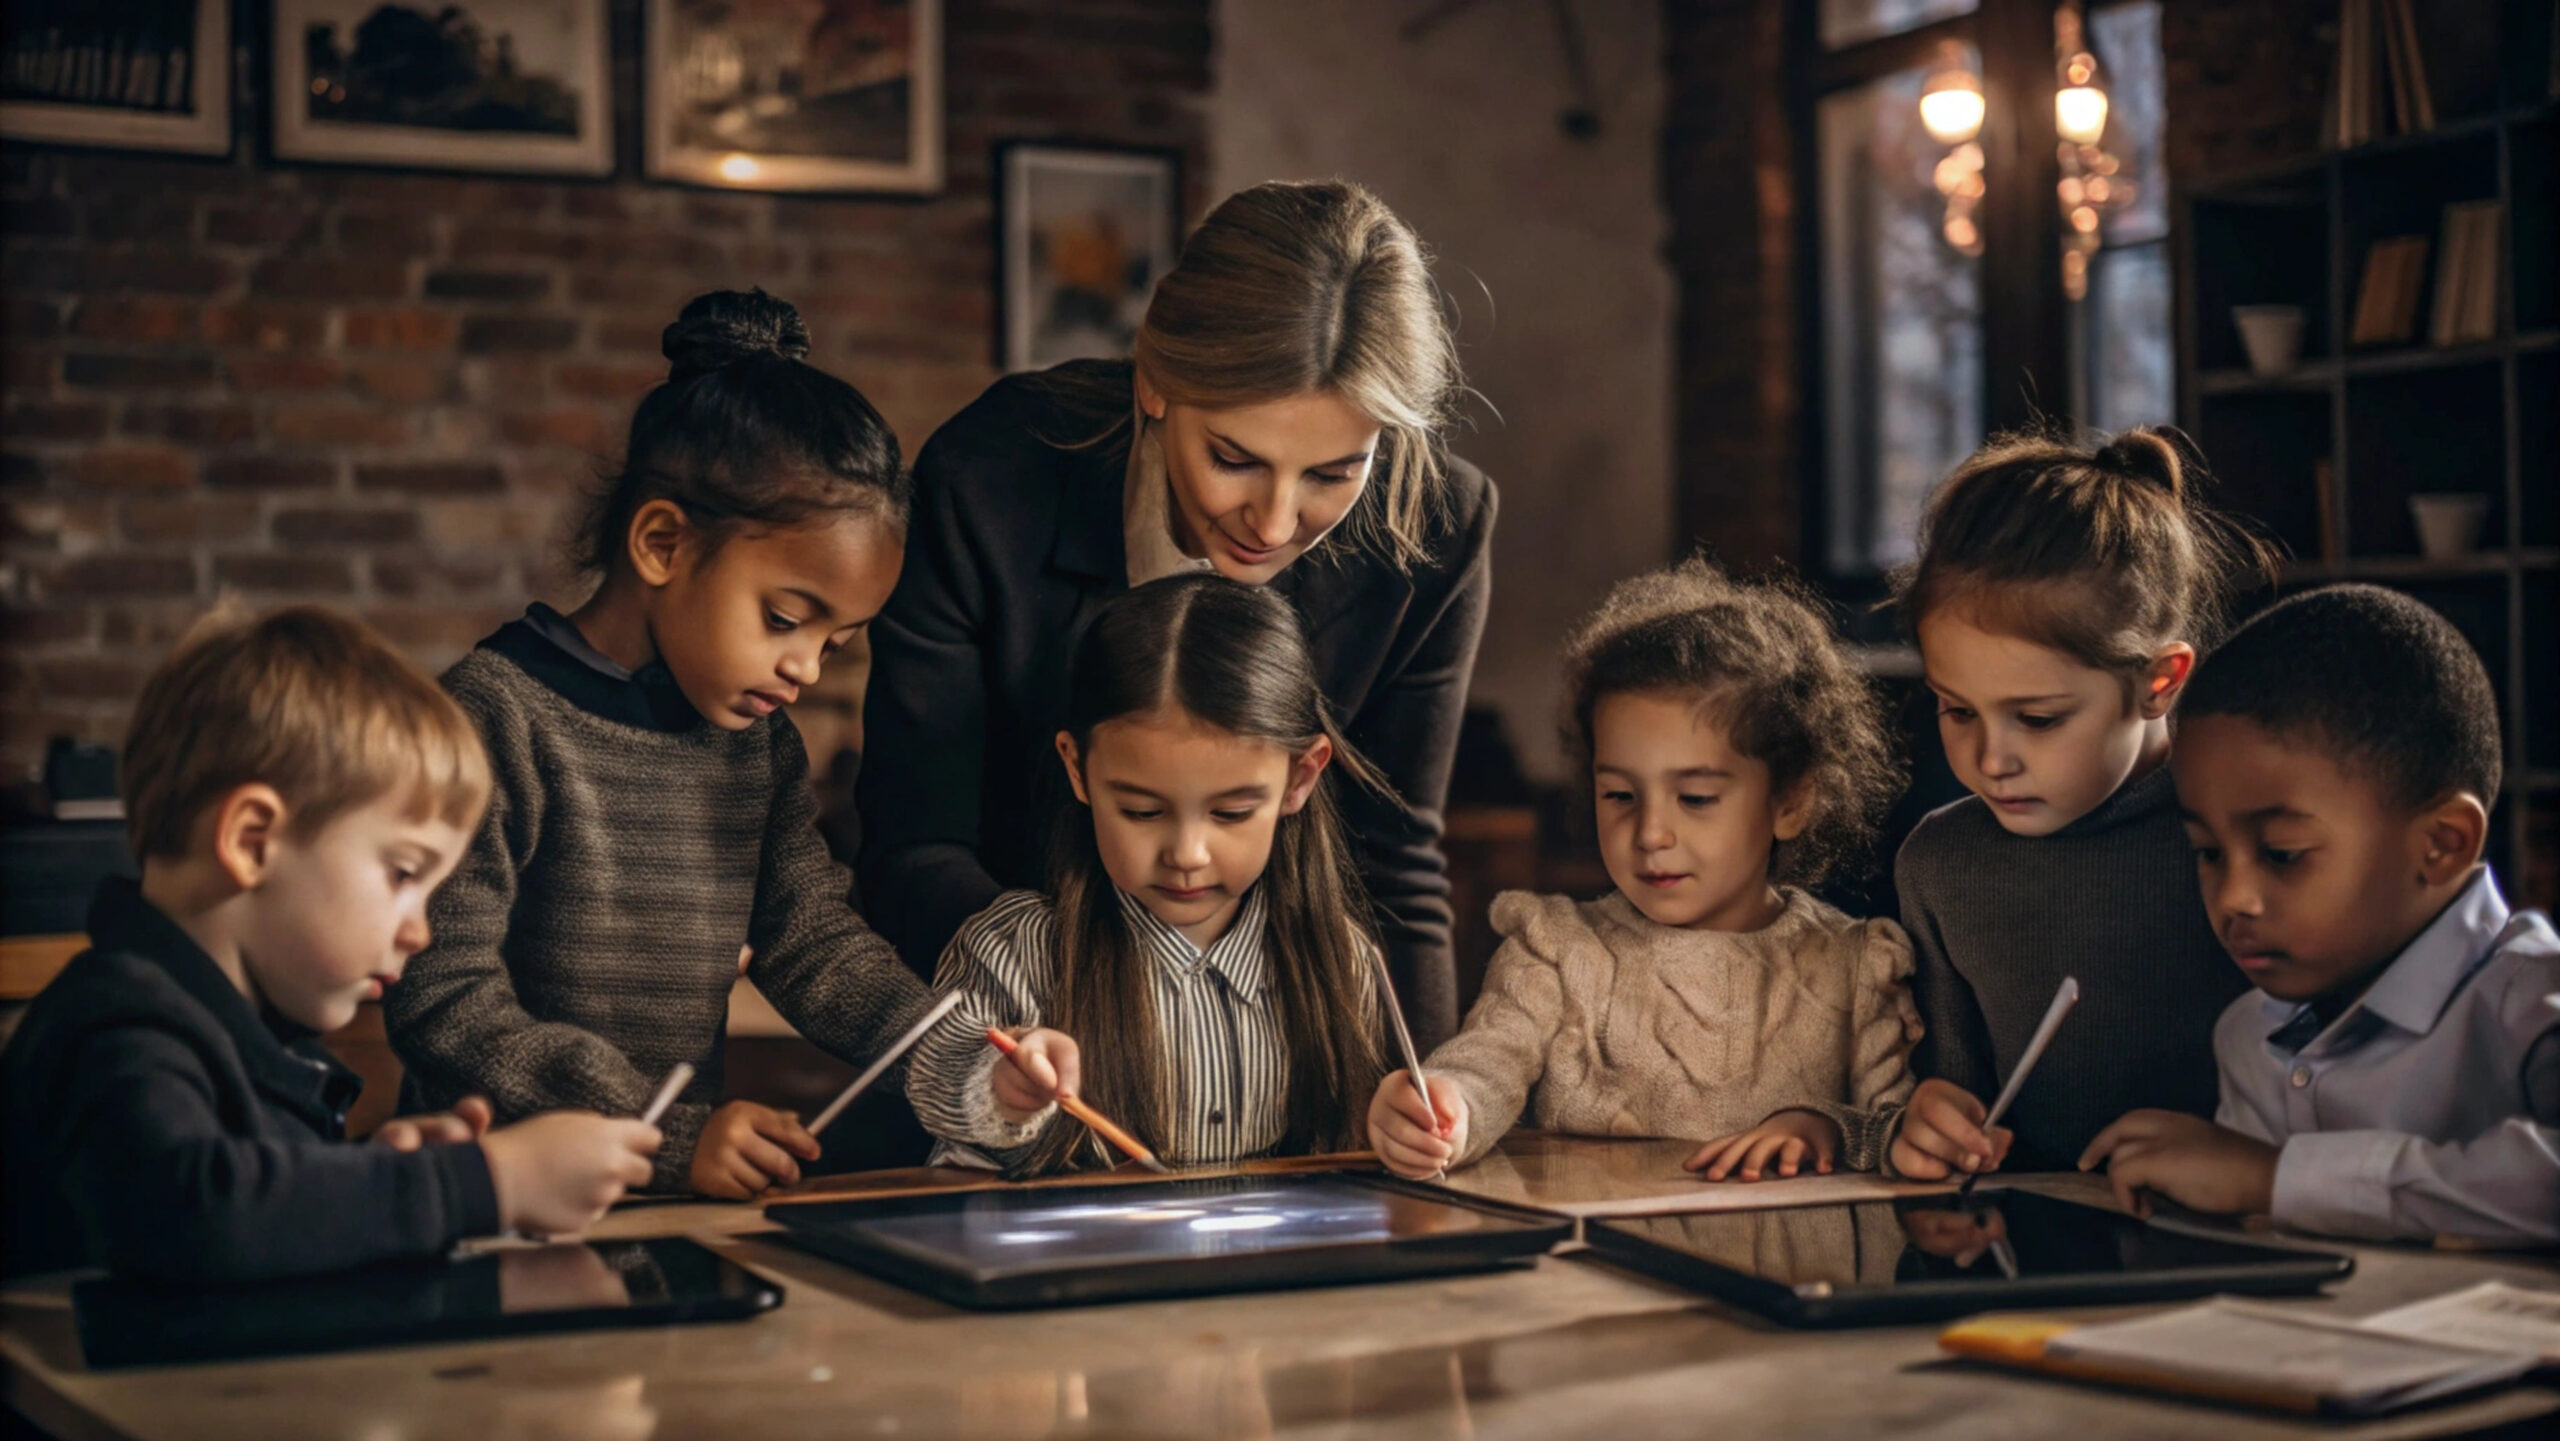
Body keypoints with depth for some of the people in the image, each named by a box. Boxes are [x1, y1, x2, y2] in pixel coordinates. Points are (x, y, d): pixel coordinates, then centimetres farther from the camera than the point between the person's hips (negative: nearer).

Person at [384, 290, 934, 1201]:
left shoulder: (757, 740, 14)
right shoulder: (499, 716, -10)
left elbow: (814, 938, 15)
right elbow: (446, 1007, -15)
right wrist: (671, 1137, -23)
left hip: (691, 1198, 5)